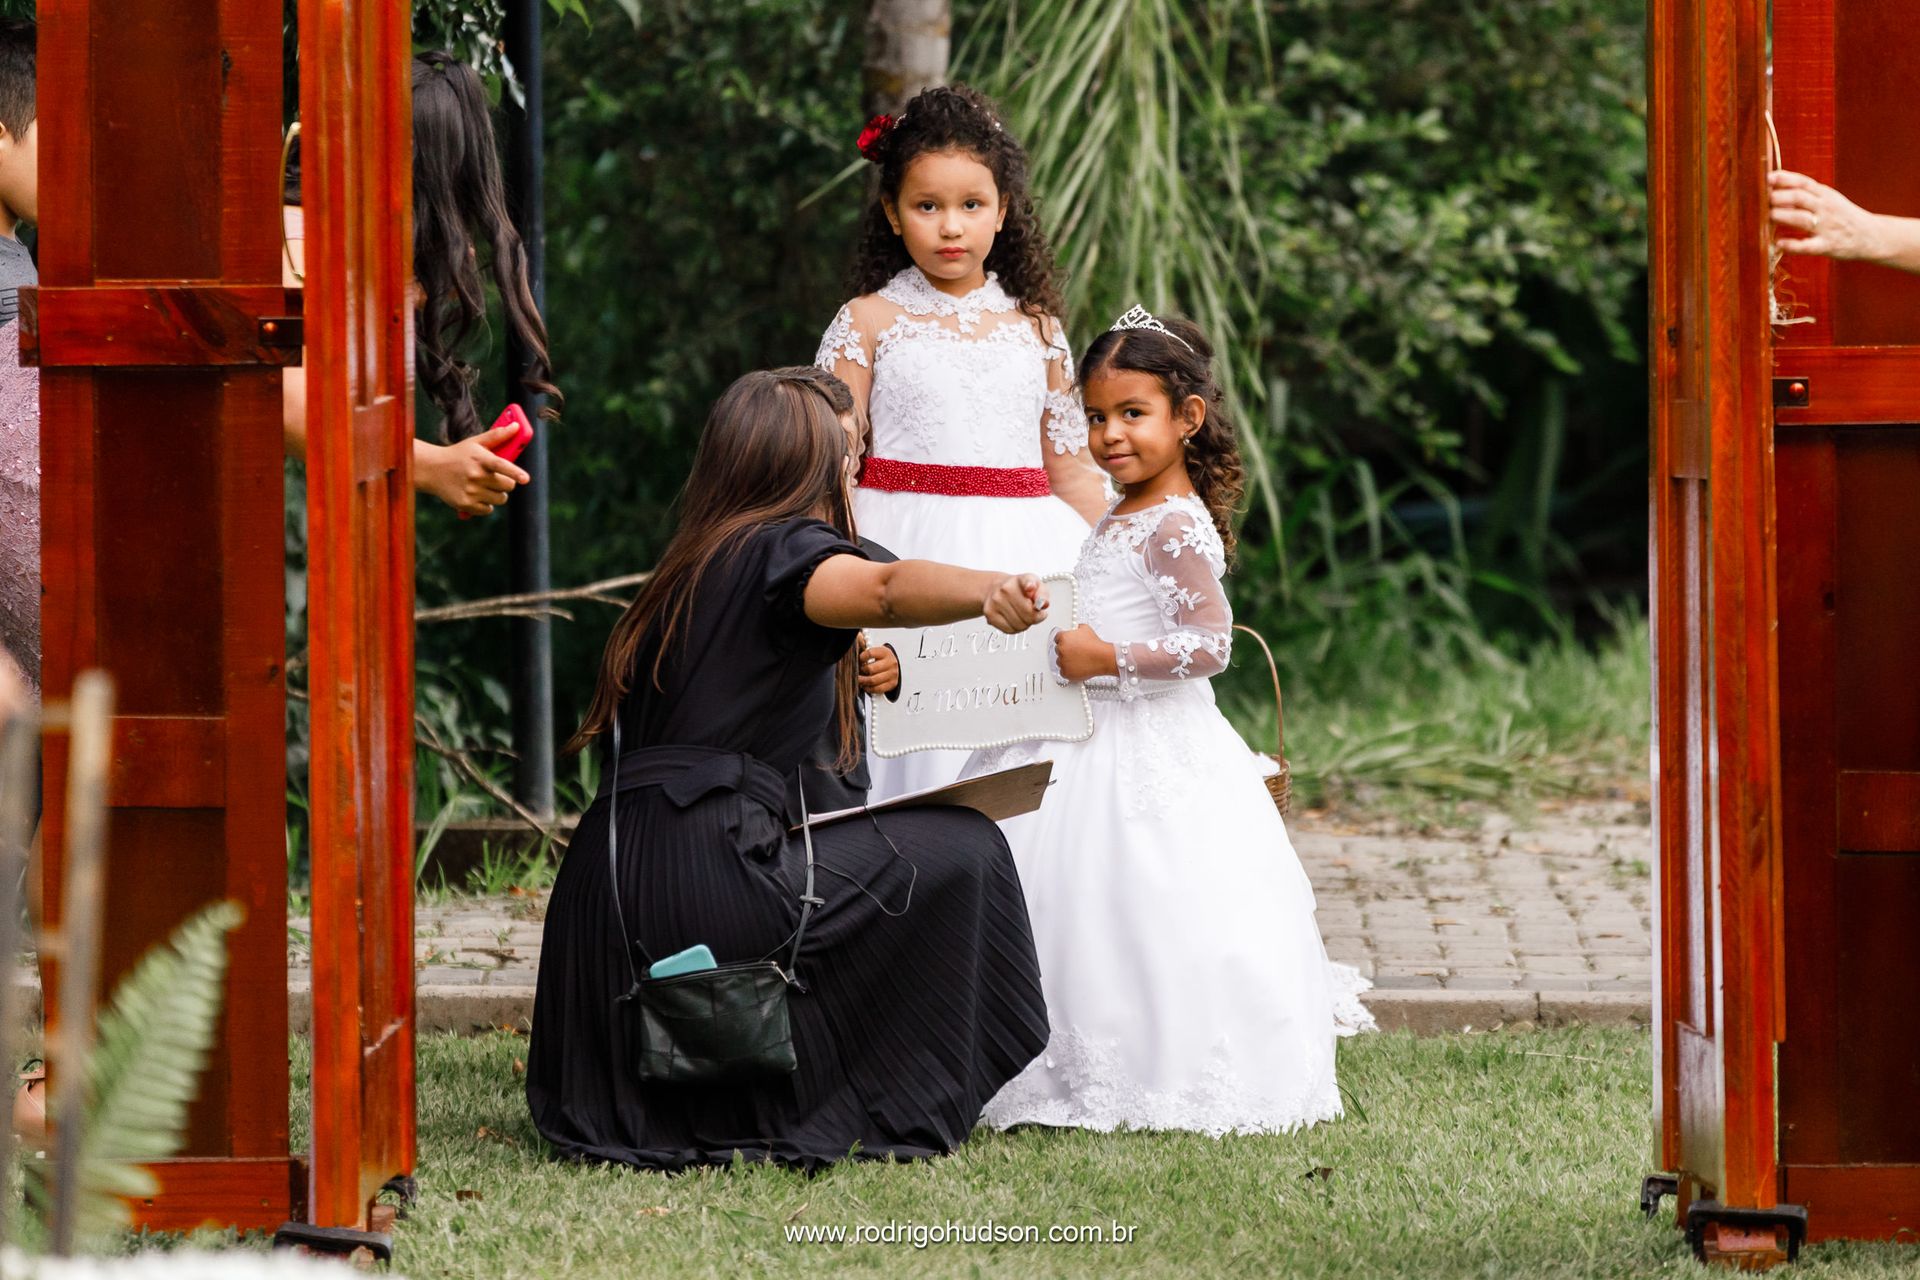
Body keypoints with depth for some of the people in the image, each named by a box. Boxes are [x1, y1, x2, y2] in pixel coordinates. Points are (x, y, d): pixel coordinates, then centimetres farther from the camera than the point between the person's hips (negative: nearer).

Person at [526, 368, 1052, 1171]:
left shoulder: (688, 566, 24)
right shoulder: (783, 549, -2)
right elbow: (887, 590, -25)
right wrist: (990, 591, -44)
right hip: (710, 885, -9)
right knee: (958, 854, 3)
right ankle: (889, 1115, 7)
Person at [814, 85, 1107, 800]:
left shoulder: (1036, 329, 12)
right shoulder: (869, 323, 3)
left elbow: (1071, 476, 17)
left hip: (1026, 562, 3)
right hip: (905, 554, -3)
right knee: (915, 757, -9)